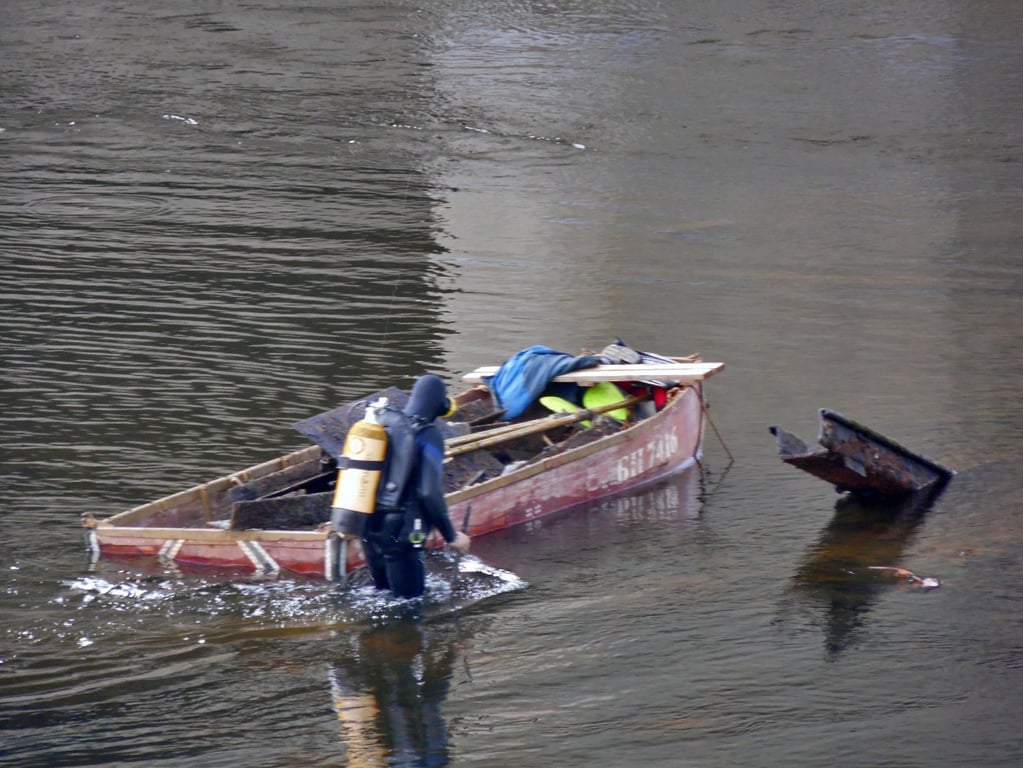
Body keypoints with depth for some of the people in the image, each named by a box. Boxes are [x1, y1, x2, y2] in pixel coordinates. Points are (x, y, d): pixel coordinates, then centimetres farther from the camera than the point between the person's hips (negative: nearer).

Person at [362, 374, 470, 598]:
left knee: (384, 594, 19)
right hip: (401, 532, -7)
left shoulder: (384, 426, 7)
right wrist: (451, 536, -7)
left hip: (370, 529, 7)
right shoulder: (428, 436, -12)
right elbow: (430, 493, -17)